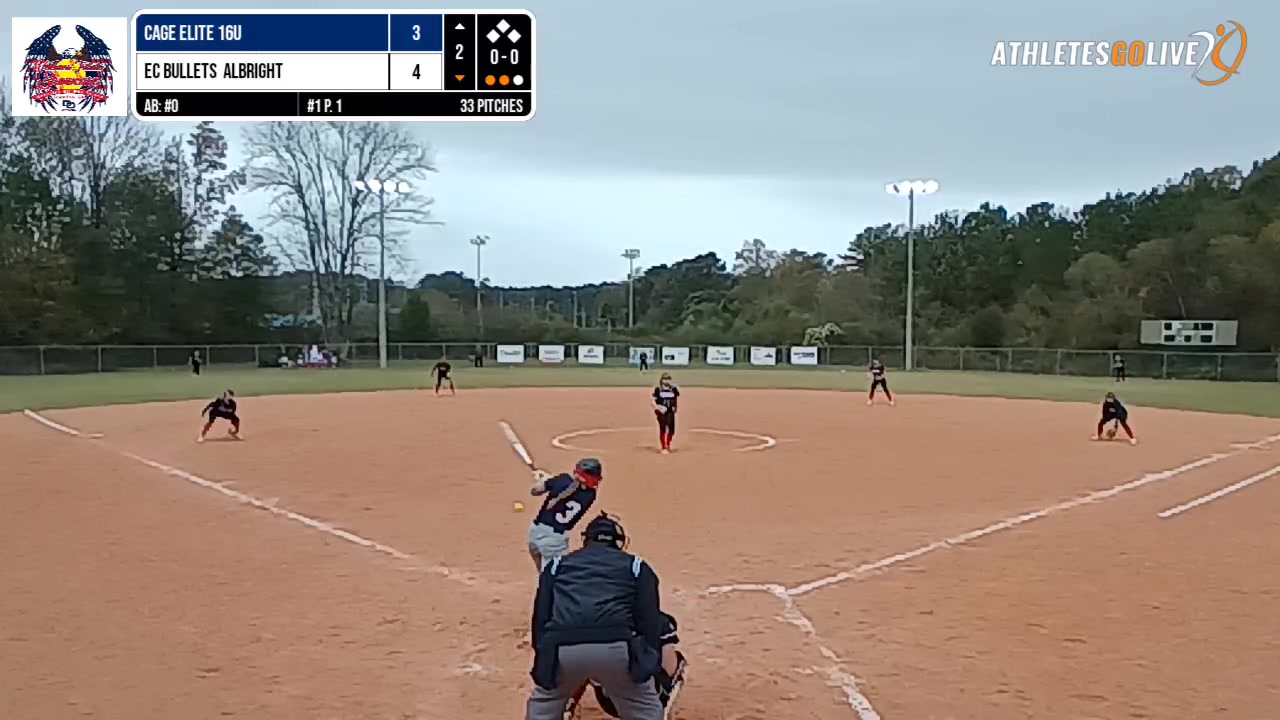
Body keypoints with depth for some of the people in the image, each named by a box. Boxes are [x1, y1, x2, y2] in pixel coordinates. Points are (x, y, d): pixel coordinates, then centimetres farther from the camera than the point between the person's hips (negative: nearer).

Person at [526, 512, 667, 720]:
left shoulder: (557, 564, 28)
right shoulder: (636, 566, 24)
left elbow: (540, 616, 19)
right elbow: (649, 619, 12)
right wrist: (651, 667, 12)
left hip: (561, 648, 2)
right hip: (615, 648, -1)